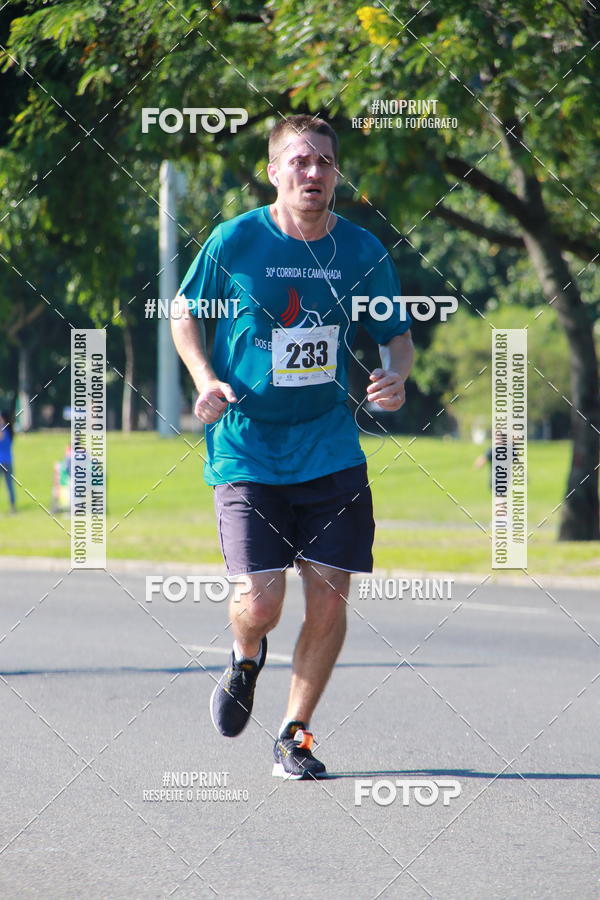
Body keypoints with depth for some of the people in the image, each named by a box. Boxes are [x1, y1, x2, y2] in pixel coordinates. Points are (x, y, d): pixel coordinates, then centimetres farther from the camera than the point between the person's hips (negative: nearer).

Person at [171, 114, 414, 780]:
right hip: (246, 449, -2)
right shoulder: (234, 242, -5)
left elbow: (396, 333, 14)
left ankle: (294, 735, 18)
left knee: (329, 601, -2)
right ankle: (246, 659, 26)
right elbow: (184, 311, 10)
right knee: (260, 605, -12)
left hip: (331, 450, 3)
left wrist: (396, 375, -9)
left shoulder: (363, 251, 2)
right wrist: (207, 380, -7)